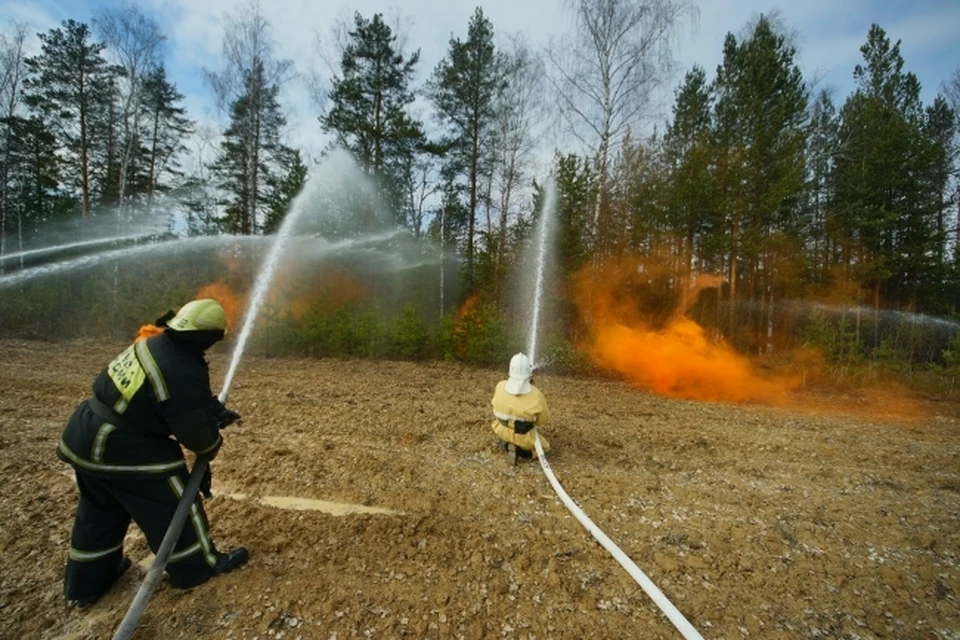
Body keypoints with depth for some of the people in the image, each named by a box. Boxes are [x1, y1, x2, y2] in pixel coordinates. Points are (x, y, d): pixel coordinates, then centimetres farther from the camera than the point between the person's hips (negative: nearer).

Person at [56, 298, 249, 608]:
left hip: (84, 436, 9)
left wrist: (214, 409, 8)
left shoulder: (153, 342, -4)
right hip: (120, 450, -9)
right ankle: (198, 566, 27)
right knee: (175, 505, 10)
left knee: (100, 512, 27)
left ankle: (85, 584, 46)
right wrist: (213, 444, 3)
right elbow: (196, 434, -18)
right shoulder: (185, 374, -30)